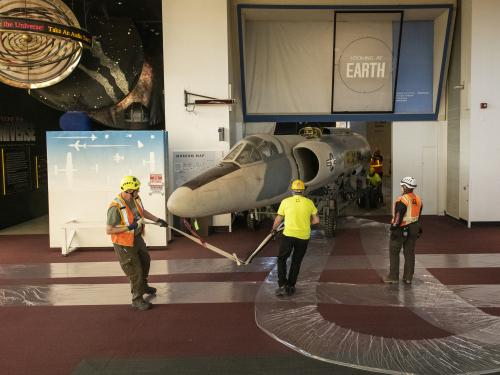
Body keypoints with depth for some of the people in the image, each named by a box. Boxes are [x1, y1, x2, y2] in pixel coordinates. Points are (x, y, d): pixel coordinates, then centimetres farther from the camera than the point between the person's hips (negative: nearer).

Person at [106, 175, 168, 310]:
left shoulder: (135, 199, -8)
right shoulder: (116, 207, -30)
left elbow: (143, 212, 15)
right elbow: (108, 230, -25)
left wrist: (157, 220, 12)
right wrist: (129, 227, -30)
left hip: (137, 238, 9)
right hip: (124, 244, -8)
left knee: (145, 261, 27)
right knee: (135, 272, 0)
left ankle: (143, 286, 53)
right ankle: (137, 299, 21)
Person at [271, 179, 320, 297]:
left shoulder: (285, 201, -1)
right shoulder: (309, 202, 1)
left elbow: (278, 219, 7)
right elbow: (316, 220, 5)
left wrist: (274, 228, 26)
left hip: (289, 234, -2)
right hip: (304, 237, 2)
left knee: (281, 259, 12)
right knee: (296, 262, 16)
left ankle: (282, 285, -1)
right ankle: (291, 287, 19)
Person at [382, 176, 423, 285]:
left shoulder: (402, 200, -19)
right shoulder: (418, 199, 7)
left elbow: (398, 217, -21)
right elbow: (418, 216, 13)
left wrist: (394, 229, -16)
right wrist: (416, 228, 20)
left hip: (401, 229, -7)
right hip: (413, 229, 7)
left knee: (394, 252, 4)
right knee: (409, 253, 11)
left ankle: (393, 277, 7)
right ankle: (408, 277, 15)